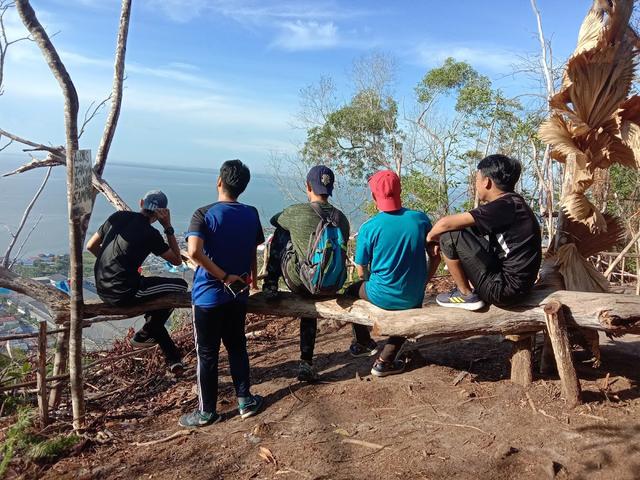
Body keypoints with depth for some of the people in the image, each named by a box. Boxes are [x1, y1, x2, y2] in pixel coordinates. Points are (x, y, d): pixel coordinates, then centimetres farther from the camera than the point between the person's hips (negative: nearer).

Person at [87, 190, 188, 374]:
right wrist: (168, 227, -2)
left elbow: (91, 246, 14)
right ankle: (144, 335, 18)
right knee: (180, 286, 5)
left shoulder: (118, 217, 6)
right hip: (123, 294, -8)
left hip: (102, 289, 8)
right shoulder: (150, 234, -12)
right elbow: (177, 260, 0)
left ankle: (173, 358, 29)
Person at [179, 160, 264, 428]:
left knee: (207, 353, 7)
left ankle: (206, 412, 19)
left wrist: (224, 277, -19)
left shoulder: (204, 214, -13)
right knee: (237, 347, 19)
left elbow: (194, 252, -27)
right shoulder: (251, 215, 0)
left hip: (208, 295, -4)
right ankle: (245, 401, 27)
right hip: (238, 294, 4)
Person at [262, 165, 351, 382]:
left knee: (281, 233, 17)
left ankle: (271, 285, 21)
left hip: (300, 282, -3)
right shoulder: (341, 218, 0)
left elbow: (273, 220, 12)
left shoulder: (296, 212, -10)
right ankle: (306, 364, 32)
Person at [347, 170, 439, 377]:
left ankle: (362, 342, 50)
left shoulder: (369, 228, -13)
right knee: (411, 306, 38)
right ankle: (385, 361, 28)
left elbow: (362, 272, -4)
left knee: (352, 291, 30)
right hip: (414, 298, 3)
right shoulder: (421, 219, -5)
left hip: (382, 297, -2)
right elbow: (435, 257, 3)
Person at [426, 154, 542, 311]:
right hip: (516, 283, 9)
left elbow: (445, 223, -21)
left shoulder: (504, 206, -20)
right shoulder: (513, 203, 9)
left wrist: (430, 237, 0)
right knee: (467, 231, 17)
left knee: (449, 235, -13)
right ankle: (472, 287, 17)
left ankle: (467, 295, 1)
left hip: (504, 288, -9)